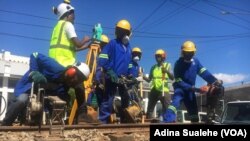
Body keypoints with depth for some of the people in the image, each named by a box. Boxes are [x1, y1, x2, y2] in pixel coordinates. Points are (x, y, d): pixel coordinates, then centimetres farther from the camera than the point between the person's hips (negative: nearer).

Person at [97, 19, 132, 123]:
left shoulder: (128, 46, 17)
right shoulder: (112, 43, -4)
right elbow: (102, 59, -14)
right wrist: (110, 72, -20)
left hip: (123, 78, 7)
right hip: (112, 78, -7)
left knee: (126, 100, 12)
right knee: (108, 100, -9)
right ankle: (103, 121, -5)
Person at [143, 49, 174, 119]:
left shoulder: (167, 65, 5)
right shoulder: (153, 67, 14)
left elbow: (172, 78, -9)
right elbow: (149, 79, 14)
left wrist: (167, 71, -27)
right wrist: (143, 76, -5)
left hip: (164, 91, -4)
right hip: (154, 91, 4)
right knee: (149, 110, 8)